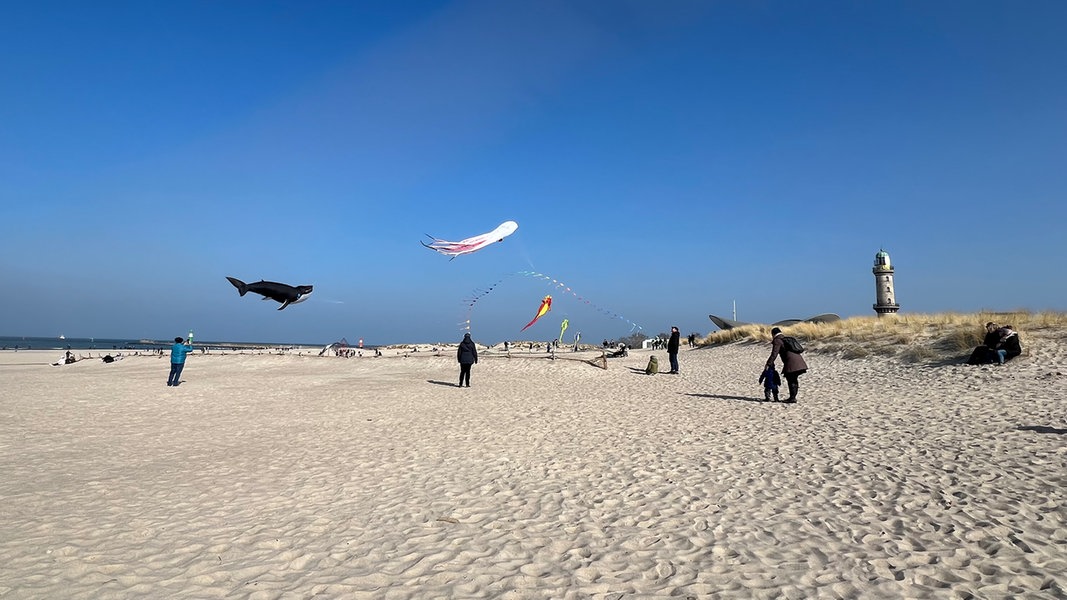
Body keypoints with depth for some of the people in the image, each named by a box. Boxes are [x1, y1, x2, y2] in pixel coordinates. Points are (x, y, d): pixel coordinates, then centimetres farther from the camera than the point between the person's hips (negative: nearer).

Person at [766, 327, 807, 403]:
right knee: (794, 380, 14)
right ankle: (793, 397, 21)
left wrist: (769, 364, -9)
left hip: (791, 362, -9)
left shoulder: (777, 341, -3)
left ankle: (792, 398, -1)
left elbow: (774, 354, -11)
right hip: (798, 359, 9)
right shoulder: (786, 339, 25)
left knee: (791, 381, -3)